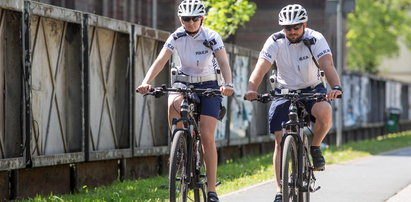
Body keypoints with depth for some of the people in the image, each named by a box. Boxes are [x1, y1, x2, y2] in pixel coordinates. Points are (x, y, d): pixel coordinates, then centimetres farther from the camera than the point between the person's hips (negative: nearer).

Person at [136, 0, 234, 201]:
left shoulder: (212, 37, -15)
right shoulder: (176, 37, -10)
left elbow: (224, 63, -26)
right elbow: (160, 61, -19)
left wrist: (228, 84, -46)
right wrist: (146, 82, -36)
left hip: (208, 86, -2)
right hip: (183, 83, 2)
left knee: (207, 138, -11)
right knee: (174, 105, -35)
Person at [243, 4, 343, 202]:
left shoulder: (315, 39, -16)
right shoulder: (275, 41, -13)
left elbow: (328, 64, -30)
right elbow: (261, 67, -25)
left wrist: (336, 87, -49)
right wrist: (251, 89, -44)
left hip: (312, 90, -1)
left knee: (324, 112, -34)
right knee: (280, 140, -6)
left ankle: (315, 147, -5)